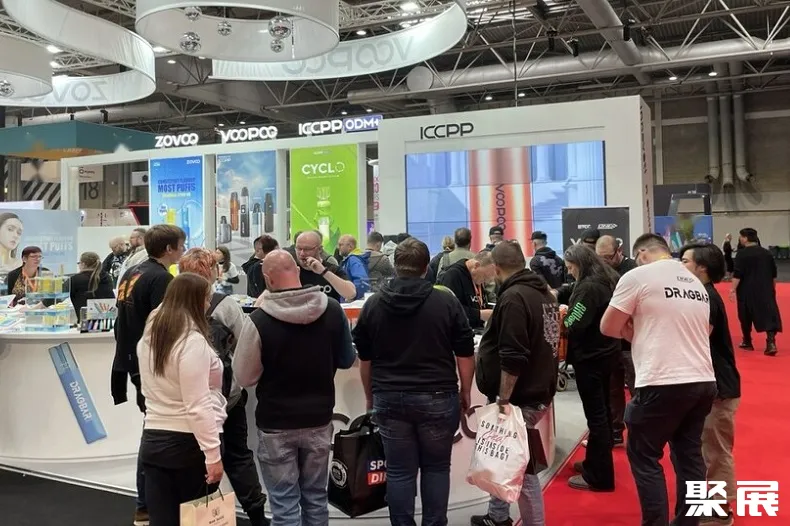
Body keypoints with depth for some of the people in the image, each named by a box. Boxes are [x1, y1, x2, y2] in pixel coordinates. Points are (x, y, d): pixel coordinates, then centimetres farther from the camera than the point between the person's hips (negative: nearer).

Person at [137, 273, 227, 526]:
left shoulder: (148, 337, 8)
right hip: (189, 443, -7)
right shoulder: (193, 340, -17)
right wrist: (213, 453, -17)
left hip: (153, 440, 7)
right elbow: (198, 406, -20)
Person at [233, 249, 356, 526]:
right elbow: (347, 360, 5)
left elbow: (244, 377, -10)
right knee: (315, 497, 18)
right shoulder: (332, 310, -8)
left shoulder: (258, 320, -20)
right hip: (319, 419, 4)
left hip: (276, 424, -3)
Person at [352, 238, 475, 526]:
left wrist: (371, 397, 20)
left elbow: (365, 358, 9)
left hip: (389, 398, 2)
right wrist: (465, 392, 11)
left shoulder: (373, 304, 2)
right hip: (437, 397, -1)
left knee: (399, 471, 9)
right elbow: (465, 354, -1)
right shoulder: (447, 302, -6)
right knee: (436, 468, 13)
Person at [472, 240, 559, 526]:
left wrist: (503, 399, -20)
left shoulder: (514, 297, -20)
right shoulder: (543, 293, 10)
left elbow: (512, 357, -24)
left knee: (521, 467, 0)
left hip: (520, 399, -10)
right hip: (537, 391, 10)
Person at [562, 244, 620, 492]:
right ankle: (596, 463, 32)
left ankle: (598, 477, 5)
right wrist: (568, 311, 7)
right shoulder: (606, 279, 9)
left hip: (590, 357, -10)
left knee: (595, 415, -3)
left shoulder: (589, 287, -21)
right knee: (602, 410, 18)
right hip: (605, 351, 10)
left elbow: (574, 325, -24)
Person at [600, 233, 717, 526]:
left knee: (643, 456, 6)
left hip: (663, 384, -7)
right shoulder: (697, 283, 16)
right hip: (703, 382, 7)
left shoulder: (638, 276, -4)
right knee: (689, 455, 17)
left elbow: (608, 328, -2)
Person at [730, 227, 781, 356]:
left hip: (747, 290, -4)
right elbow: (774, 274, 16)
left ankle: (747, 342, 22)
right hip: (766, 289, 4)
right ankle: (771, 342, -20)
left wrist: (733, 289, -12)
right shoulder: (767, 253, 9)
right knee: (769, 313, -3)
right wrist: (772, 287, 27)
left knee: (746, 316, 11)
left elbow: (737, 274, -15)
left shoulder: (742, 253, -9)